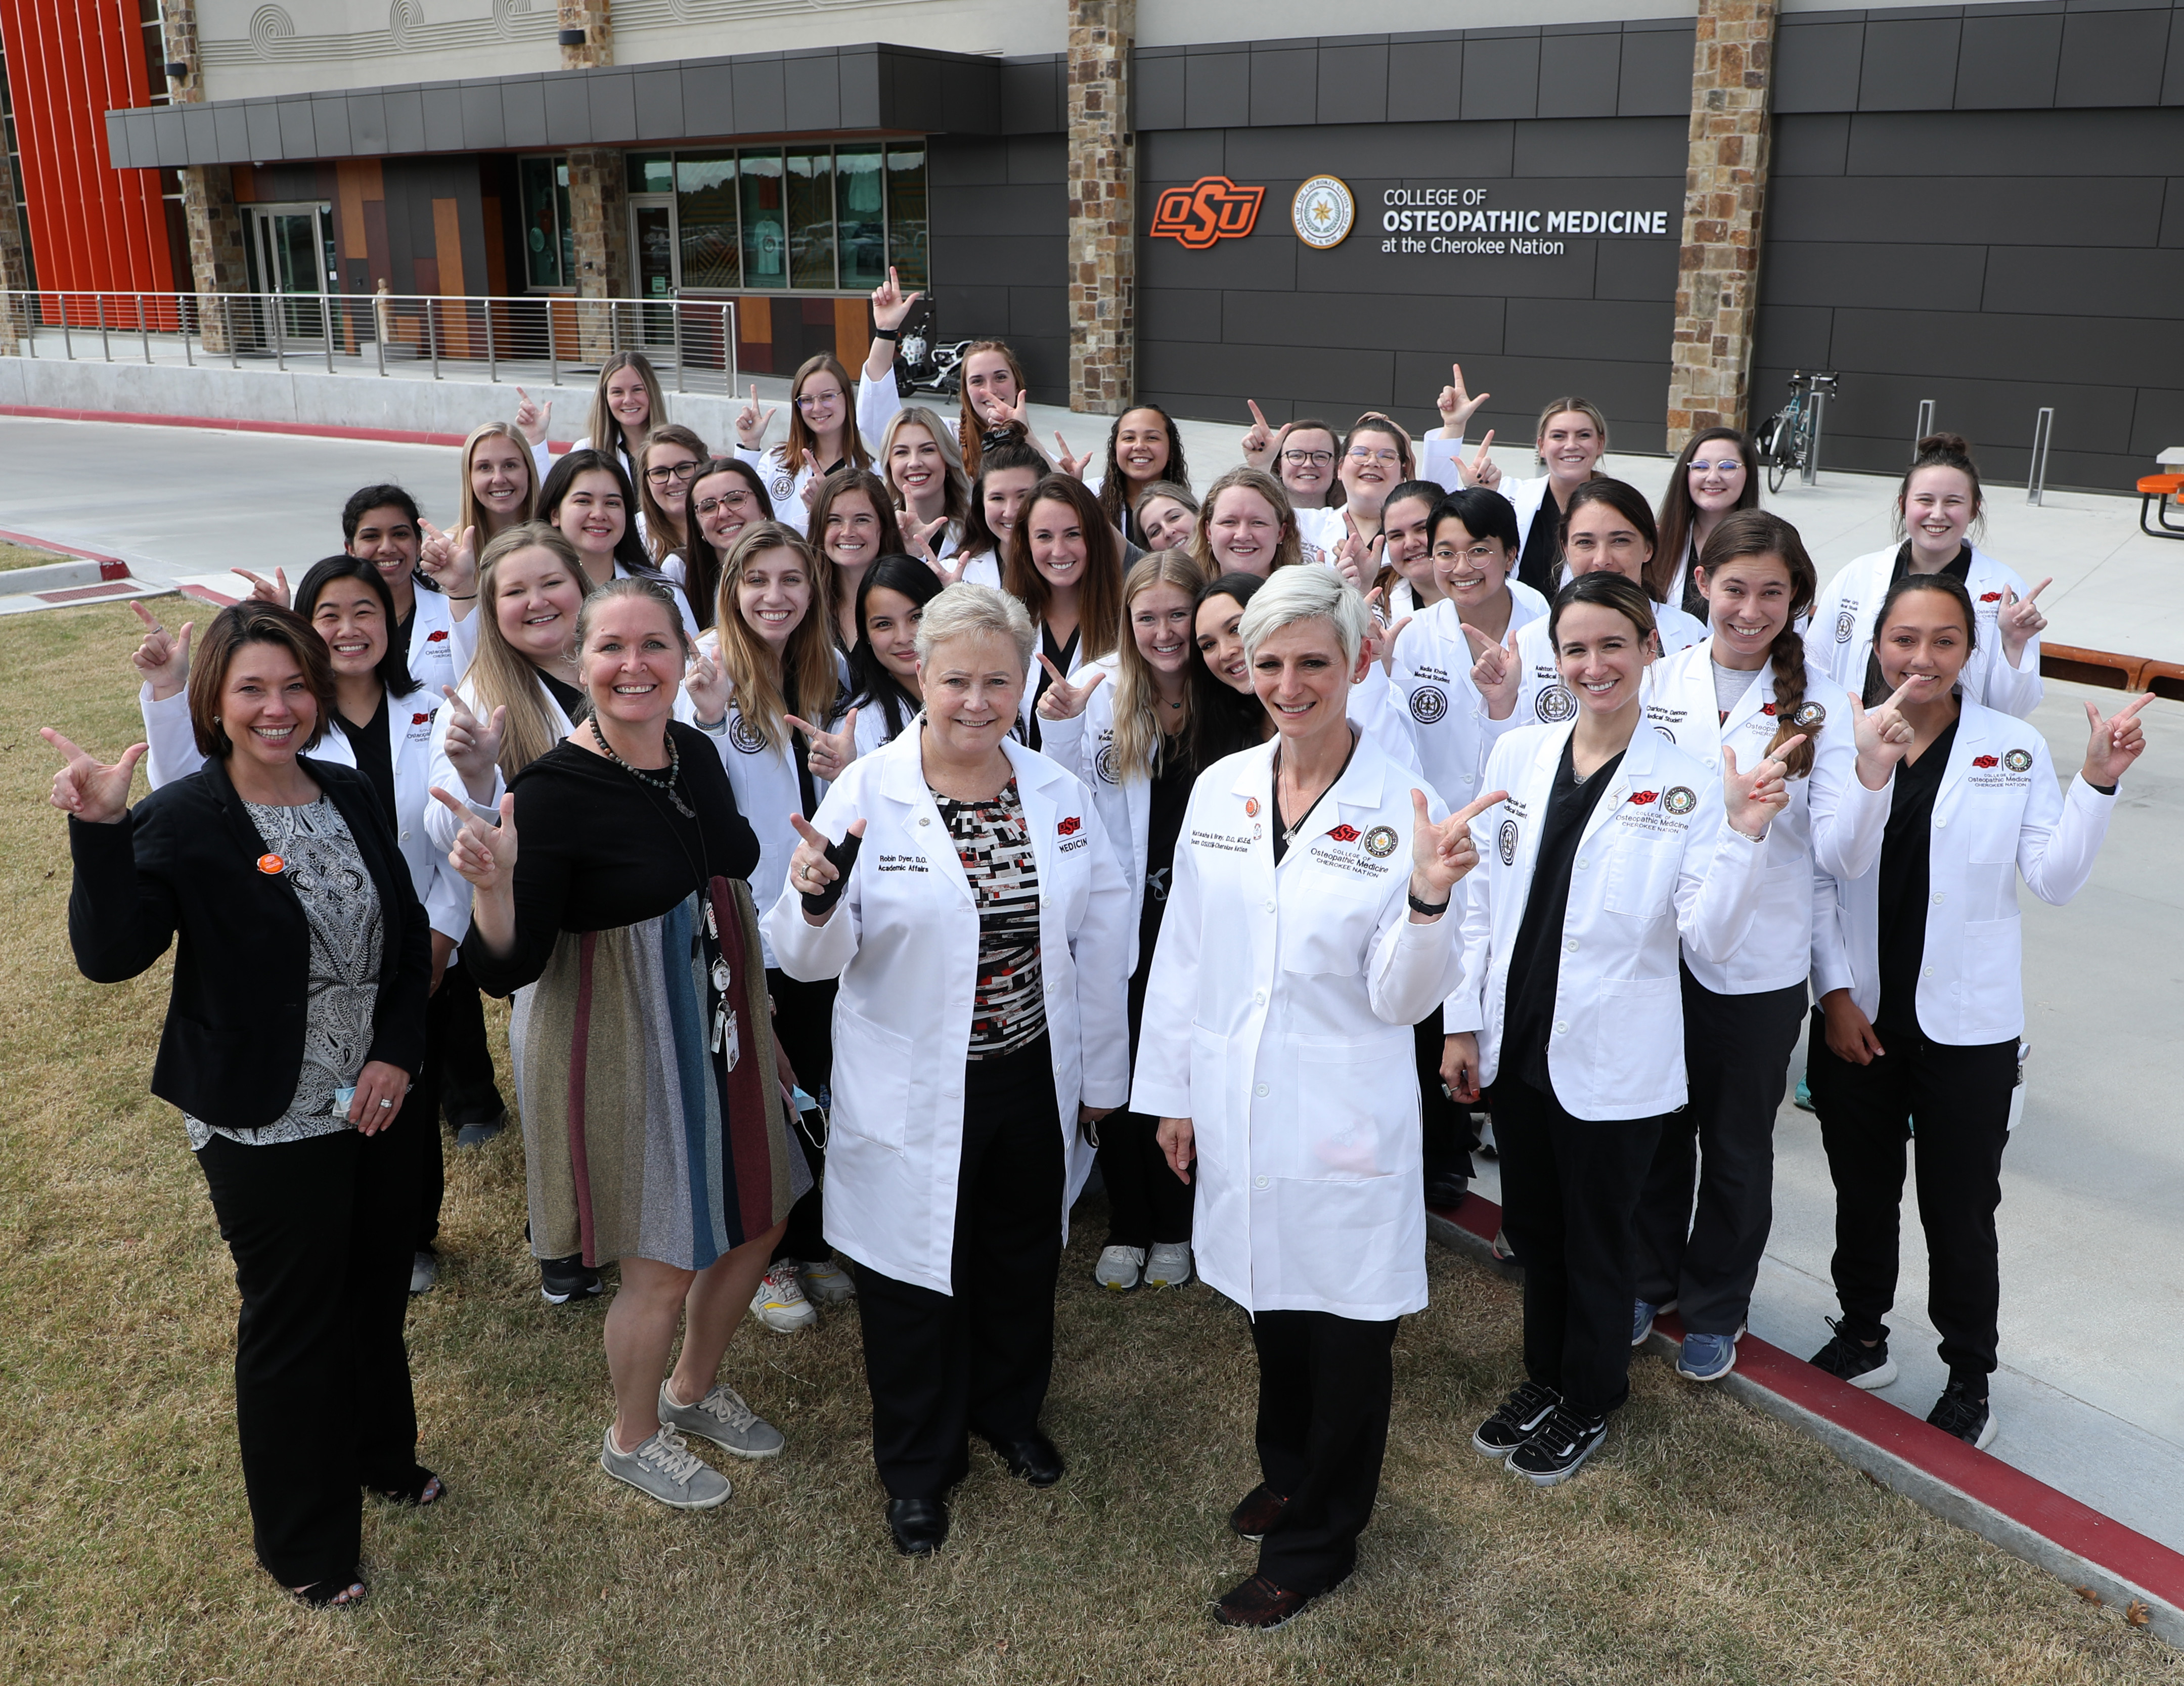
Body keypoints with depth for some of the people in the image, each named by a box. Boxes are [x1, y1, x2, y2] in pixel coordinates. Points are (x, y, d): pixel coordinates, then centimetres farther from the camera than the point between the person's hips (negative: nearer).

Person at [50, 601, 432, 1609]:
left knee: (377, 1292, 22)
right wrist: (99, 835, -39)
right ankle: (308, 1546, 29)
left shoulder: (350, 797, 2)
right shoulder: (182, 823, -15)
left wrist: (398, 1053, -4)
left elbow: (408, 938, 7)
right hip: (266, 1129, -6)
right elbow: (110, 954, -27)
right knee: (291, 1326, 9)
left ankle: (380, 1456, 49)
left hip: (373, 1103, 6)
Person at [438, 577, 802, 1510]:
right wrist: (494, 885, -38)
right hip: (617, 1052, -7)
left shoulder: (695, 754, -1)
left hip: (719, 1030, 7)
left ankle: (694, 1389, 46)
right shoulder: (551, 792, -21)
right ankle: (632, 1437, 36)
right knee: (664, 1272, 6)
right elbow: (507, 969, -24)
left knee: (756, 1224, 19)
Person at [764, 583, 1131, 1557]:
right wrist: (815, 901, -37)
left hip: (1035, 1084, 4)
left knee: (1022, 1265, 22)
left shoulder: (1058, 794, -1)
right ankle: (917, 1466, 36)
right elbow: (814, 958, -14)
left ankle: (1010, 1413, 50)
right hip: (916, 1101, -3)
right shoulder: (867, 793, -13)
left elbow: (1101, 939, 6)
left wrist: (1101, 1075, 8)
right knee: (916, 1271, 11)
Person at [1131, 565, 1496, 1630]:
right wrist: (1170, 1092, 9)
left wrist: (1429, 898, -31)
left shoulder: (1402, 811, -12)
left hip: (1344, 1122, -4)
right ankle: (1289, 1475, 47)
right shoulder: (1220, 789, 0)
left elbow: (1403, 999, -13)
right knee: (1272, 1308, 22)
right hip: (1237, 1111, 4)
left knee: (1345, 1329, 10)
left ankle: (1314, 1543, 30)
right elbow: (1183, 953, 7)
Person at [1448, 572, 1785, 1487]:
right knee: (1532, 1226, 20)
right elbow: (1482, 903, 6)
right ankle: (1546, 1377, 42)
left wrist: (1744, 831, -27)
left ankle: (1590, 1401, 36)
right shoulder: (1518, 754, 1)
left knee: (1596, 1237, 13)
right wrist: (1464, 1022, 5)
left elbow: (1711, 938, -15)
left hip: (1612, 1063, -4)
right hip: (1517, 1045, 4)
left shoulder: (1686, 785, -10)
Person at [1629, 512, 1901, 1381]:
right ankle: (1646, 1283, 41)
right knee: (1655, 1129, 18)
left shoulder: (1818, 703, -8)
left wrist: (1873, 770, -32)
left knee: (1736, 1146, 16)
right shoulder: (1658, 680, -5)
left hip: (1758, 965, -1)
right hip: (1654, 945, 1)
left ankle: (1714, 1309, 37)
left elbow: (1842, 855, -15)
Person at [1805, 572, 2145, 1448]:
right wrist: (1835, 993, -6)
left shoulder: (2015, 747, -5)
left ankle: (1969, 1376, 30)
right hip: (1856, 1018, 1)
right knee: (1863, 1195, 19)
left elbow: (2055, 879, -9)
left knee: (1960, 1213, 10)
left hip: (1966, 1029, -1)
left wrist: (2097, 781, -20)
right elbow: (1816, 880, -3)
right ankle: (1862, 1336, 40)